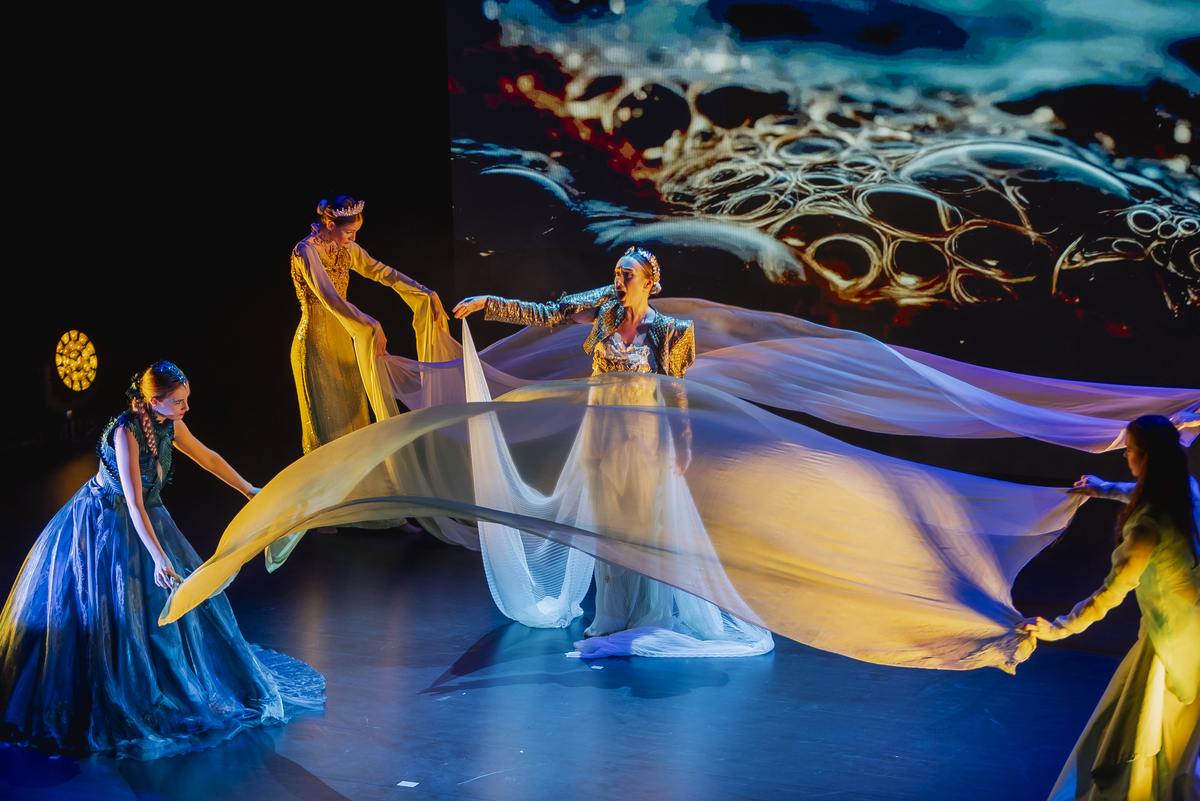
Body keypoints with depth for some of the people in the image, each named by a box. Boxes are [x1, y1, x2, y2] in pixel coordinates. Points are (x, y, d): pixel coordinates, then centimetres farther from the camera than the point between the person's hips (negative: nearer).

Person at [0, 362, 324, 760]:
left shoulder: (169, 424, -9)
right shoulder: (126, 432, -30)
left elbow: (207, 458, 8)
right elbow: (134, 503, -32)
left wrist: (249, 490, 14)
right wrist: (158, 557, -36)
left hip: (145, 518, 7)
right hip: (104, 522, -7)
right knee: (102, 609, -4)